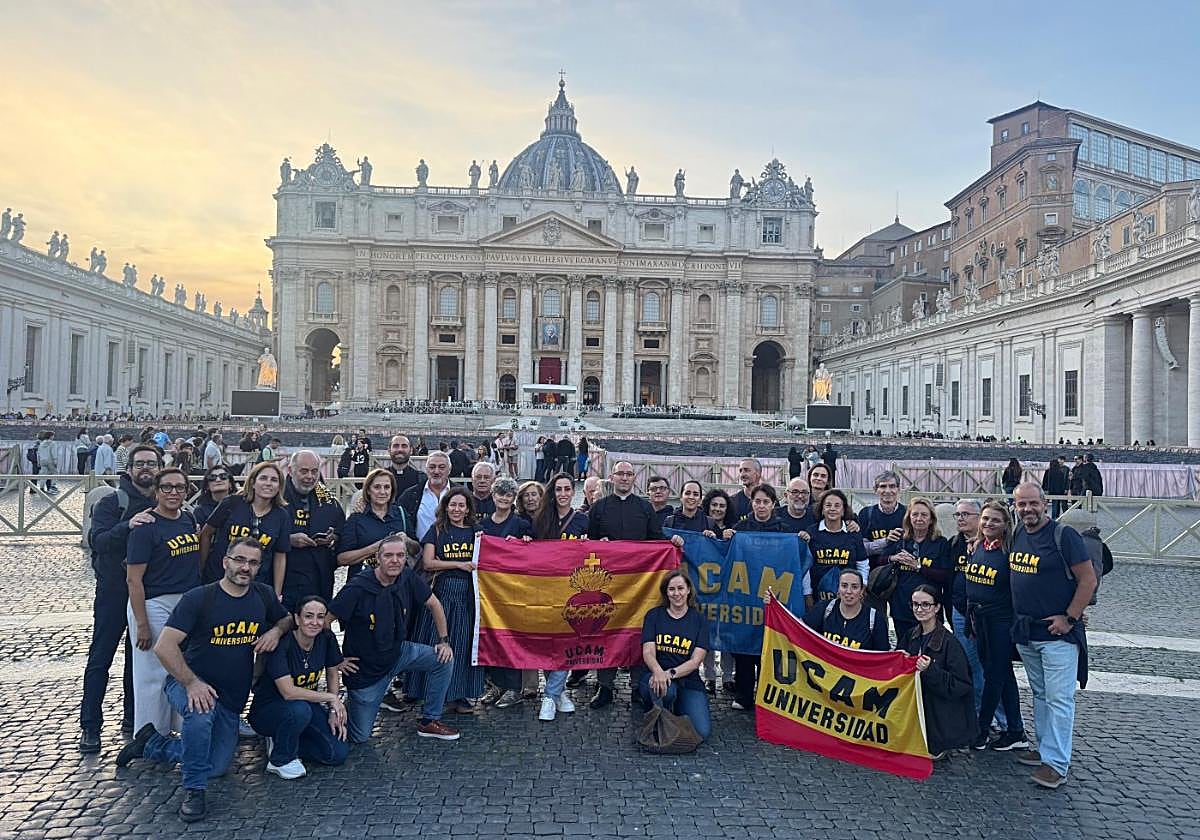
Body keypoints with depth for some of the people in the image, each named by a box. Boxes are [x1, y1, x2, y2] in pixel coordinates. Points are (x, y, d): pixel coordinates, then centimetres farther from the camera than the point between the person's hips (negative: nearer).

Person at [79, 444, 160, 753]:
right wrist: (127, 525, -37)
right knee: (100, 657, 2)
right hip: (115, 589, -4)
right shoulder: (113, 502, -9)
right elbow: (97, 541, -23)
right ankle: (90, 726, 11)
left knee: (139, 655, 14)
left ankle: (133, 717, 26)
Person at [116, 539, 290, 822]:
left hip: (232, 699, 5)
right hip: (188, 683, -5)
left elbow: (287, 619, 16)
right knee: (201, 711, -39)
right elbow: (164, 647, -21)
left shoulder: (263, 596, -2)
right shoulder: (199, 598, -16)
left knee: (216, 767, 7)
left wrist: (276, 631, -8)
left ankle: (151, 744, 29)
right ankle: (193, 791, -19)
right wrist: (192, 683, -31)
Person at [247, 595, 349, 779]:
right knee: (299, 709, -38)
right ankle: (280, 760, -10)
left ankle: (282, 740, 11)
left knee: (339, 754, -11)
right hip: (266, 712, -5)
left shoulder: (326, 639, -9)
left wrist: (333, 711, -2)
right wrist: (331, 697, -26)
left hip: (307, 706, 5)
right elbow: (288, 692, -33)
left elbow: (333, 674, 6)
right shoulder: (282, 645, -26)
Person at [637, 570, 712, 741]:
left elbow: (696, 660, -4)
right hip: (655, 676, -1)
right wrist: (658, 672, -29)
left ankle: (675, 709, 13)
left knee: (702, 732, -19)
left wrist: (671, 673, -22)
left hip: (688, 680, 1)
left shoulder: (699, 619, 5)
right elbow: (648, 652, -6)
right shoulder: (654, 615, 6)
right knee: (664, 689, -37)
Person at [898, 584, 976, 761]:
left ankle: (943, 746, 13)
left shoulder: (949, 642, -17)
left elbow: (962, 686, -20)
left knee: (930, 753, -16)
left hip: (941, 717, -6)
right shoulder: (911, 636, 4)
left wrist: (931, 670, -32)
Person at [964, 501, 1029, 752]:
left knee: (994, 674, 3)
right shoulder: (975, 547, 6)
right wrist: (970, 616, 16)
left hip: (1001, 620, -6)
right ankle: (1016, 733, 23)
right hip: (978, 618, 7)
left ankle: (981, 731, 13)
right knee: (1004, 675, 14)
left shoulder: (1010, 550, -13)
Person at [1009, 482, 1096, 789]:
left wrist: (1069, 618, -14)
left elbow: (1088, 580, -13)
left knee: (1059, 698, -3)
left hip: (1057, 633, -7)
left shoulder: (1063, 536, -13)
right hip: (1025, 632, 7)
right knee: (1039, 694, 17)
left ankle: (1056, 763, 1)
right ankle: (1045, 748, 29)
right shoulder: (1018, 534, 7)